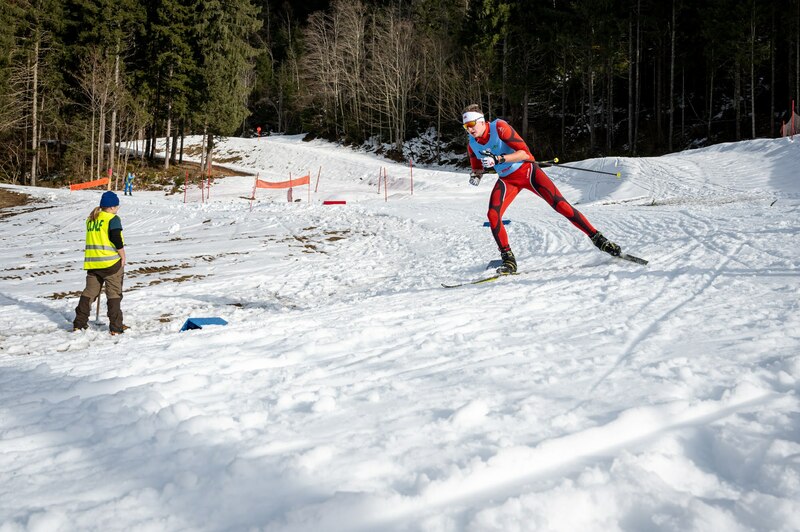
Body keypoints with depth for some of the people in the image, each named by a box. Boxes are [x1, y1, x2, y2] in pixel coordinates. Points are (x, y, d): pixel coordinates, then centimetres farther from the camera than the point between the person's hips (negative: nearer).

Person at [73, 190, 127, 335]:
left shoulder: (90, 219, 12)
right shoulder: (112, 219, -10)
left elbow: (91, 239, 19)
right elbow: (117, 240, -16)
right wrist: (122, 256, -5)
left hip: (92, 262, 7)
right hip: (111, 262, -6)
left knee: (89, 292, 16)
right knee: (114, 293, 0)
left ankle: (79, 323, 16)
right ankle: (115, 327, -2)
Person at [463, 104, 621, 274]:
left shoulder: (499, 127, -20)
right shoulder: (472, 146, -2)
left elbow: (524, 152, -24)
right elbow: (478, 167, 17)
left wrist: (498, 159, -35)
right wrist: (475, 176, -7)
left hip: (527, 171, -5)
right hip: (506, 180, 5)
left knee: (560, 204, -14)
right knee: (493, 215, -19)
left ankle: (597, 238, -4)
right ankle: (508, 259, -6)